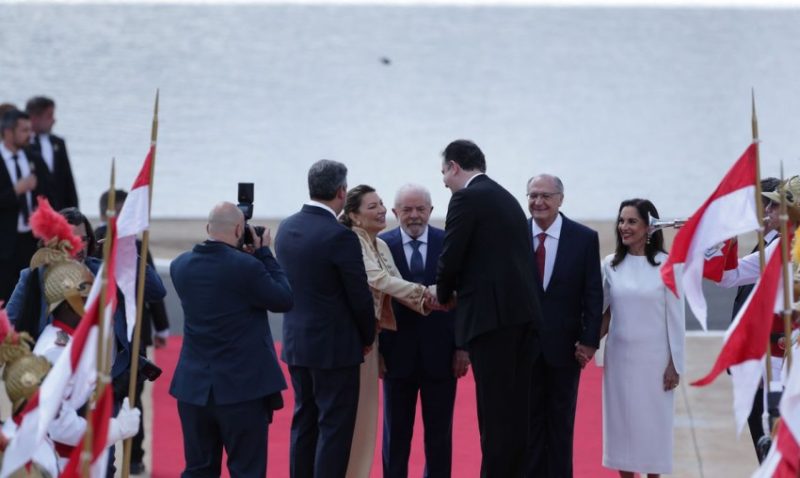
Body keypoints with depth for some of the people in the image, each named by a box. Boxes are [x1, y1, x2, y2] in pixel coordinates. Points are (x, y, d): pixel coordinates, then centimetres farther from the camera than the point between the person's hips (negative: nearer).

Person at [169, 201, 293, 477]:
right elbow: (284, 300, -5)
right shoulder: (247, 267, -16)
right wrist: (264, 253, 2)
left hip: (194, 386, 5)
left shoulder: (180, 266, 2)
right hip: (242, 387, -5)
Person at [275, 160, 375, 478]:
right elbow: (360, 295, -13)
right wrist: (368, 337, 4)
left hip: (296, 342, 7)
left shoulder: (286, 228, 3)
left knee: (304, 423, 15)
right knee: (335, 428, -1)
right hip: (334, 346, -7)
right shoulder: (340, 236, -19)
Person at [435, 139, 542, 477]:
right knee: (515, 408, 10)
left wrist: (443, 295, 9)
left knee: (494, 410, -7)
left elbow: (451, 258, -10)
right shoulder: (507, 198, 20)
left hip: (492, 314, -8)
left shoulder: (467, 199, -6)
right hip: (523, 313, 8)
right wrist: (456, 291, 18)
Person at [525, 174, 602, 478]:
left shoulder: (585, 238, -3)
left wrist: (589, 341, -7)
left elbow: (593, 294, -2)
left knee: (561, 422, 9)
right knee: (529, 420, 7)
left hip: (565, 346, 0)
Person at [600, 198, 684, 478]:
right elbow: (604, 311, 8)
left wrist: (675, 364, -5)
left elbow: (676, 317, -4)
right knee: (621, 423, 6)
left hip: (654, 358, -3)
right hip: (619, 357, 3)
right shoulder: (610, 265, 2)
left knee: (652, 424, 4)